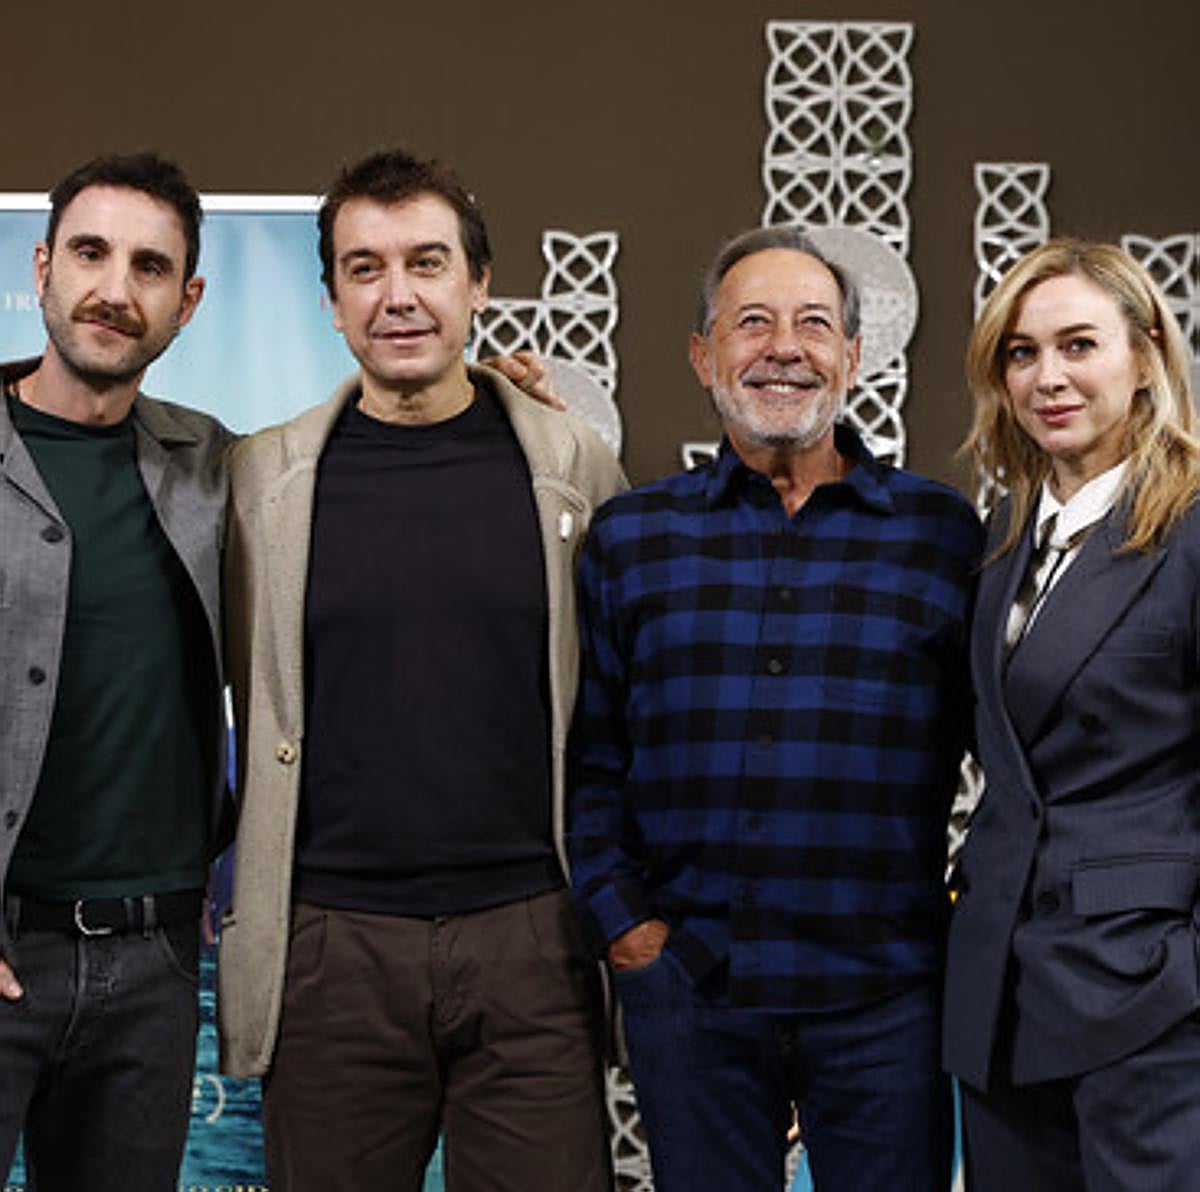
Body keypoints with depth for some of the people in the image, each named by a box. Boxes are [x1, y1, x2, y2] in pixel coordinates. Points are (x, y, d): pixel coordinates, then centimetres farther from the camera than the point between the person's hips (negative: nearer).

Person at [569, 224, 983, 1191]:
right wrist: (622, 923, -1)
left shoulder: (943, 533, 3)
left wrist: (973, 916, 0)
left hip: (885, 998, 0)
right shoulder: (629, 538, 6)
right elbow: (588, 758, 6)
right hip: (686, 990, 1)